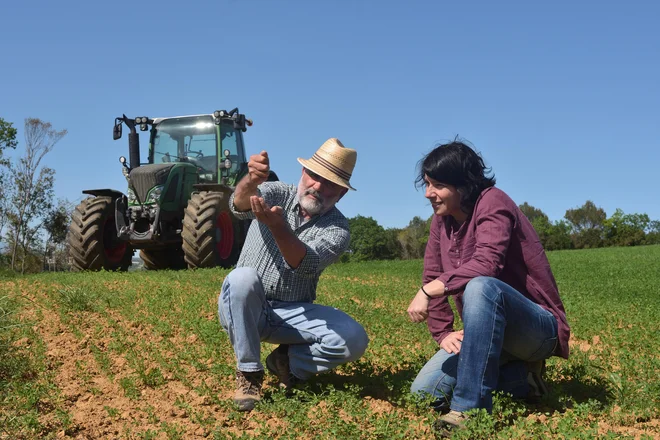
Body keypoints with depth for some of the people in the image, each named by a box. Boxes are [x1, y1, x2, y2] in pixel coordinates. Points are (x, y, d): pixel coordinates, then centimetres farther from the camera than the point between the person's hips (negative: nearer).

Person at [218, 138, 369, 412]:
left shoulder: (337, 229, -7)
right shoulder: (276, 193, -4)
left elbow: (306, 266, -29)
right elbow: (239, 206, -28)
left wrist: (278, 227, -48)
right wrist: (251, 181, -52)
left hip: (293, 313, 1)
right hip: (243, 308, 0)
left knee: (354, 340, -22)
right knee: (243, 277, -35)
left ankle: (288, 362, 7)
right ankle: (249, 372, -16)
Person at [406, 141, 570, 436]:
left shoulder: (492, 202, -18)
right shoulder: (442, 218, 4)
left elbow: (486, 265, -35)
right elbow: (432, 276, 4)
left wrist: (427, 291, -36)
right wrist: (442, 333, -6)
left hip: (537, 328, -8)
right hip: (489, 330, 8)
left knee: (481, 287, -39)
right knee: (424, 392, -4)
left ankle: (470, 408, -31)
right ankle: (522, 377, 8)